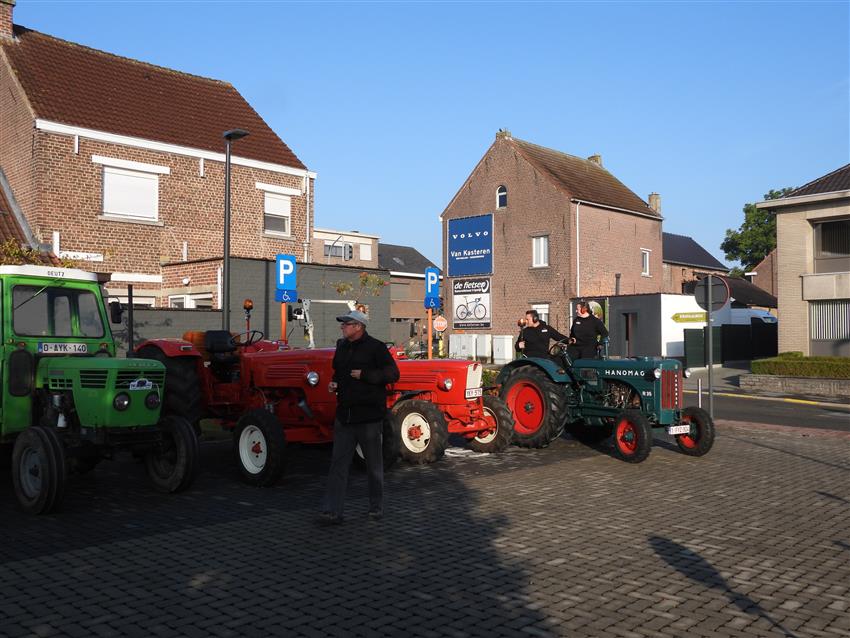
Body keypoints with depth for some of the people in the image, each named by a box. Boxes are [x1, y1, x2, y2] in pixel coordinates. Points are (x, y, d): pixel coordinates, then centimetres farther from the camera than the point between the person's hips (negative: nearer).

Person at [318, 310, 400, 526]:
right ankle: (332, 512, 4)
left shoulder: (376, 347, -10)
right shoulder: (341, 347, 11)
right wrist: (334, 383, 5)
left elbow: (393, 374, -14)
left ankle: (376, 508, 25)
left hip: (369, 416, -6)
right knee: (338, 464, 2)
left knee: (374, 465, 9)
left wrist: (364, 375, -20)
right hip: (344, 416, 6)